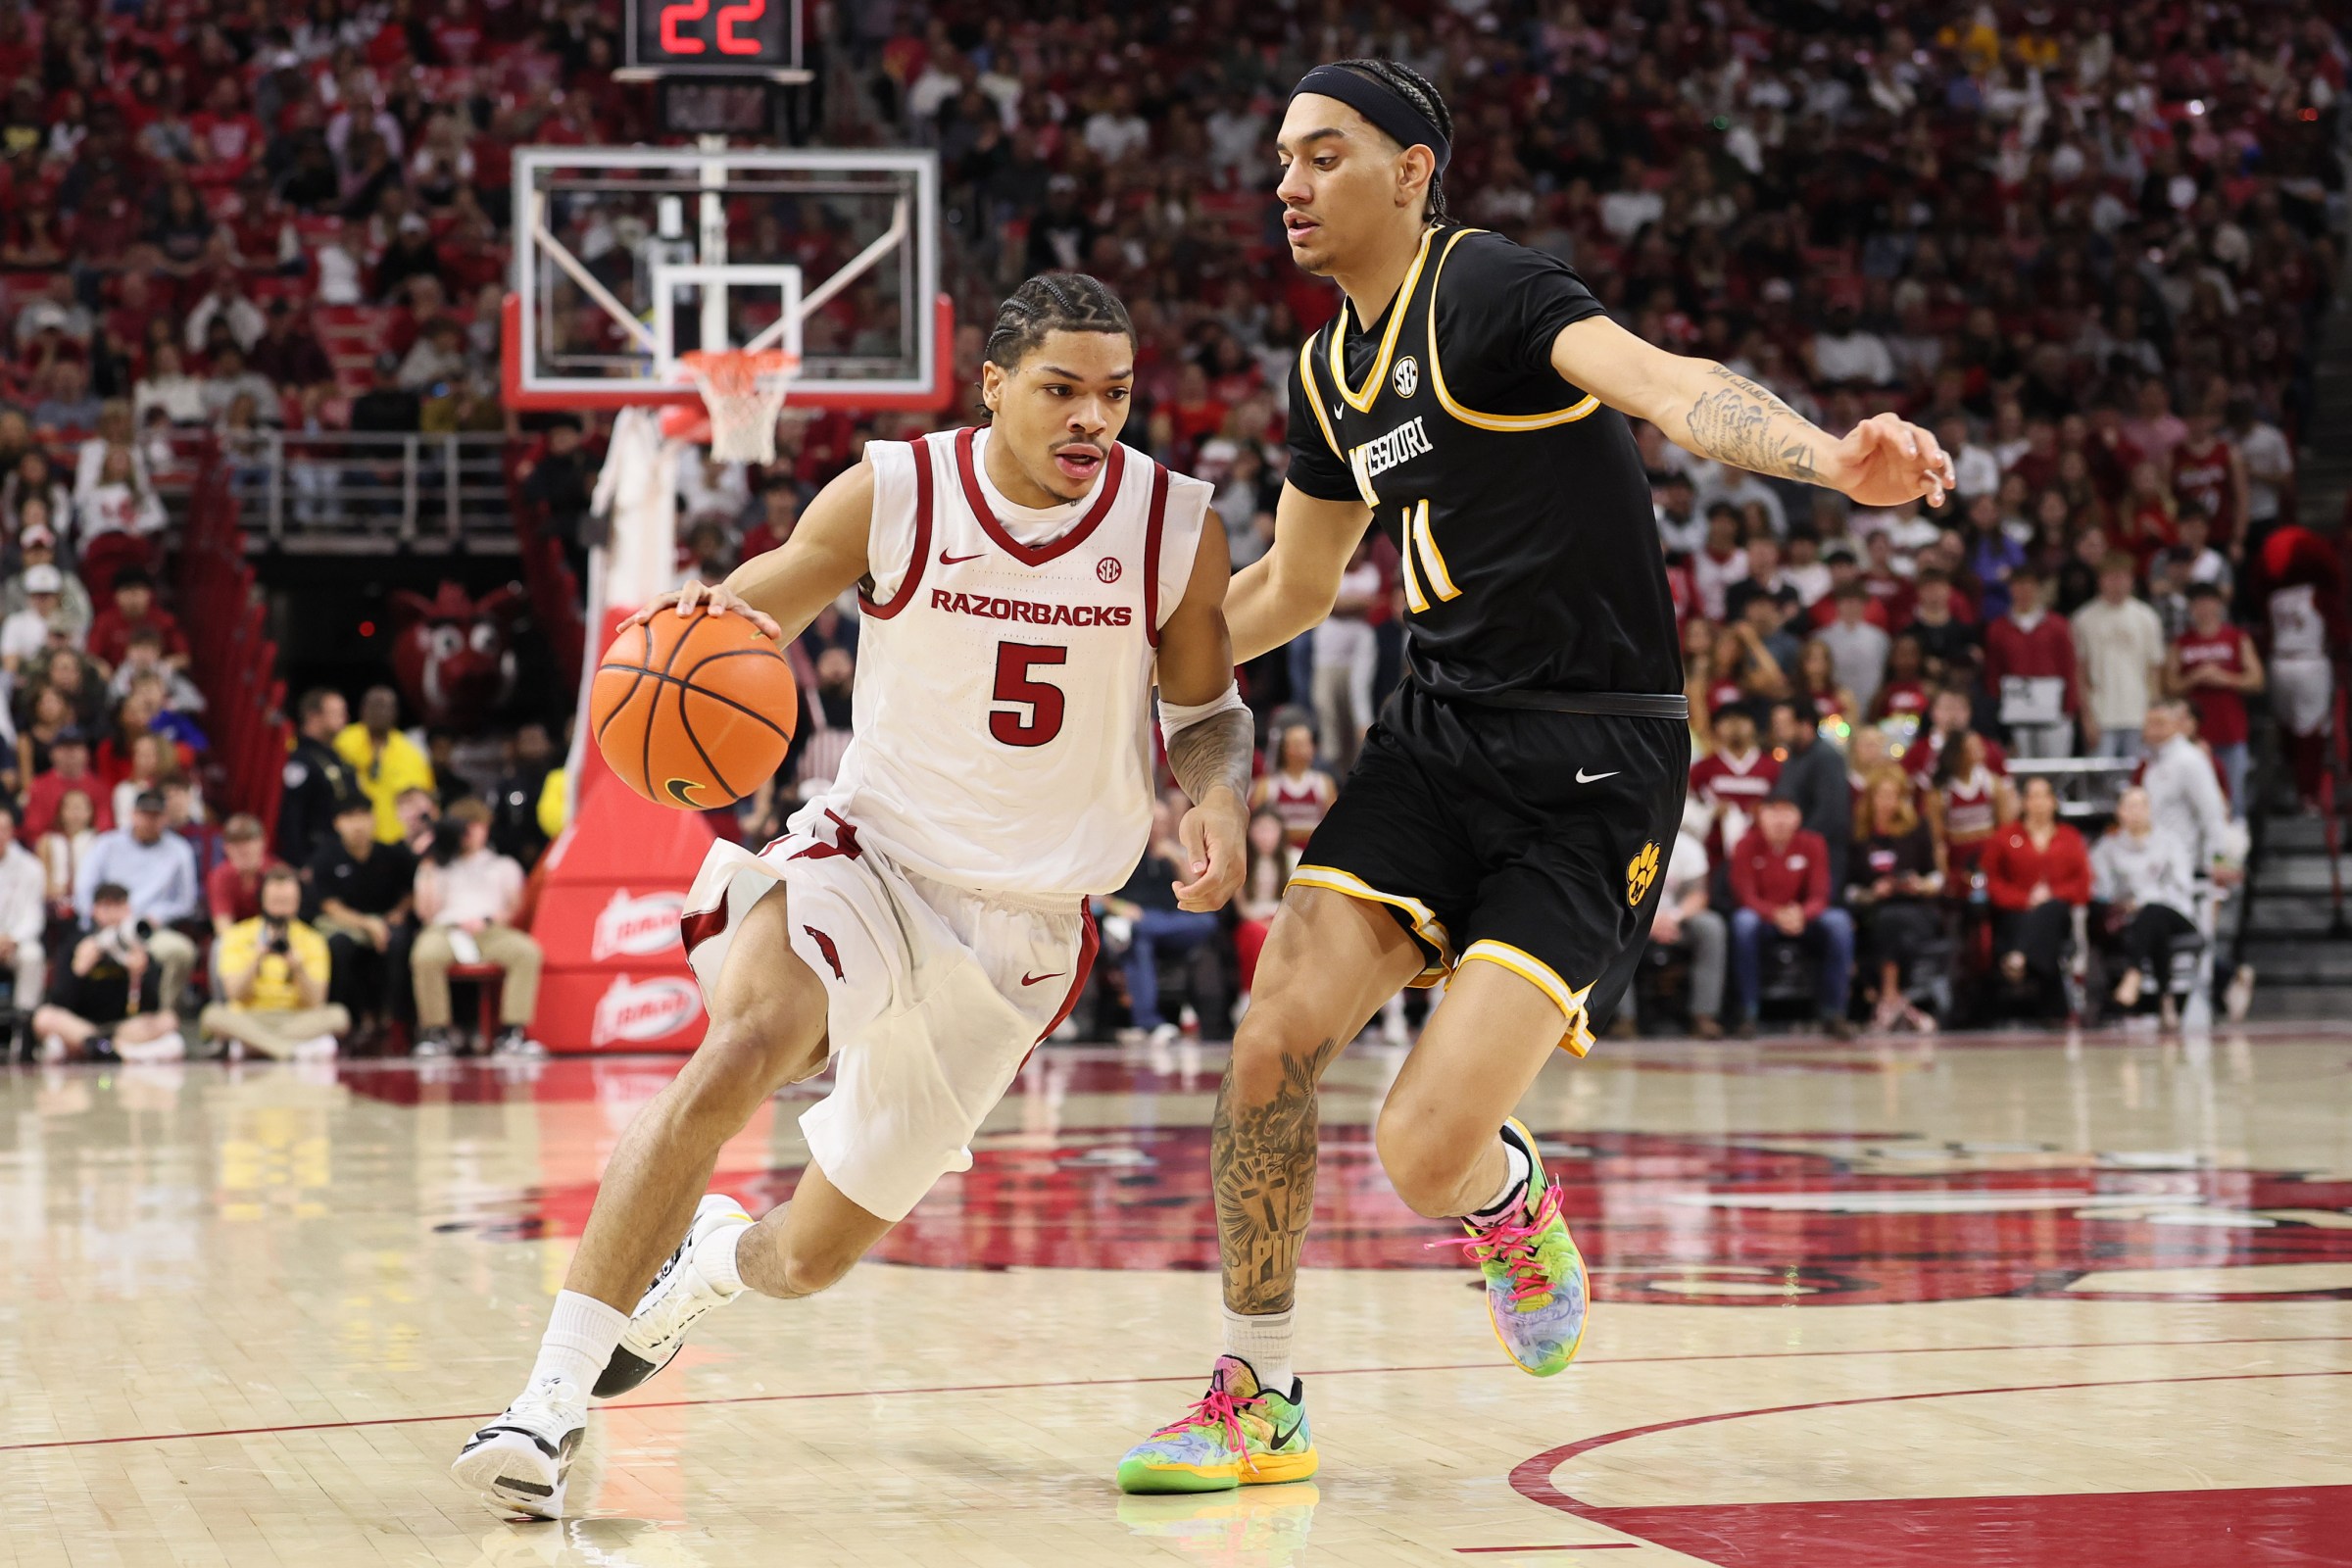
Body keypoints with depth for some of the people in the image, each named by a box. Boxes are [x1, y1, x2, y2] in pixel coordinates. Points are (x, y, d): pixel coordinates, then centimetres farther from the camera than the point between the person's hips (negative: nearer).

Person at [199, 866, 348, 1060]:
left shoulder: (312, 941, 6)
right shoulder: (238, 936, 6)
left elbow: (314, 1002, -4)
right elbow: (236, 993, -5)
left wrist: (298, 968, -21)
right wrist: (257, 960, -19)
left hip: (296, 1019, 0)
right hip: (249, 1020, 0)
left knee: (338, 1016, -28)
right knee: (213, 1016, -32)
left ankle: (248, 1045, -35)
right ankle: (302, 1049, -43)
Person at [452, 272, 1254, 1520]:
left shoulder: (1175, 528, -6)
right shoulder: (893, 495, -10)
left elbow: (1208, 711, 7)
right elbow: (748, 616, -3)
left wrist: (1219, 802, -15)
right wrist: (700, 623, -28)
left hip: (1023, 926, 2)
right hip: (869, 854, -2)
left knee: (812, 1254, 7)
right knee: (736, 1054, -35)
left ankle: (712, 1257, 47)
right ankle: (552, 1397, -31)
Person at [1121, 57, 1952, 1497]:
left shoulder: (1487, 288, -13)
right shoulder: (1330, 374, 13)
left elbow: (1668, 384, -32)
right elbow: (1291, 588, 29)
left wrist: (1827, 459, -51)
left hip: (1595, 764, -7)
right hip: (1442, 731, 7)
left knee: (1428, 1152, -16)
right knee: (1275, 1043, -7)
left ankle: (1515, 1203, 23)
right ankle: (1258, 1402, 11)